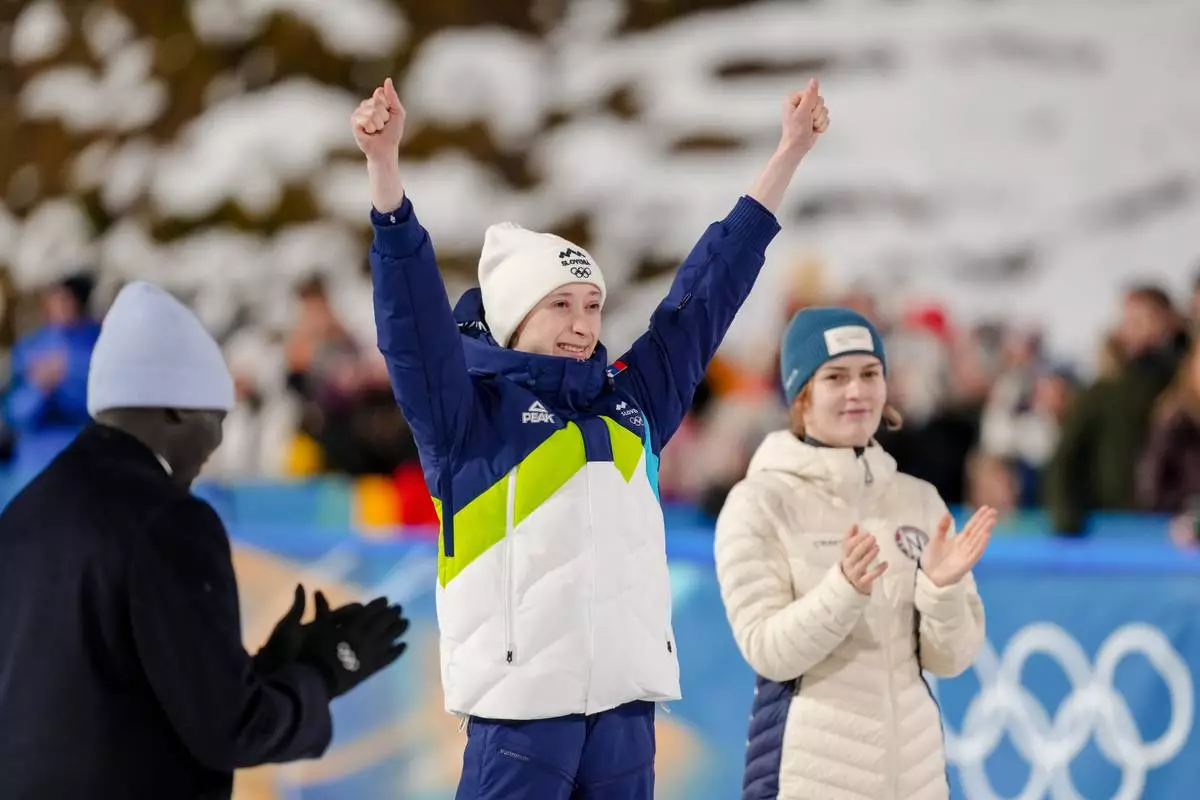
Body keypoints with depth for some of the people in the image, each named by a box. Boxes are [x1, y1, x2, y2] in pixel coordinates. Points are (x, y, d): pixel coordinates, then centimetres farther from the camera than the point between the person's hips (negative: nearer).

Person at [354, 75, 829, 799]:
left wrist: (791, 152, 22)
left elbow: (712, 284, 19)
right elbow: (414, 306, -12)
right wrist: (385, 162, -25)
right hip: (521, 705, -5)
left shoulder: (633, 399, 14)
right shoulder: (471, 407, 0)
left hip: (626, 697, 6)